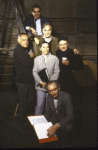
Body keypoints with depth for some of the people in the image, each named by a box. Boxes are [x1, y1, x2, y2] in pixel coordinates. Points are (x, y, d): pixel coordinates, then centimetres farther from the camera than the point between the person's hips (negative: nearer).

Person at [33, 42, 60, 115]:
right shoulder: (37, 59, 8)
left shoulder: (54, 58, 3)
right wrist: (41, 82, -12)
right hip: (40, 86, 1)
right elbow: (34, 72, 2)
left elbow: (56, 72, -1)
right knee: (40, 104, 0)